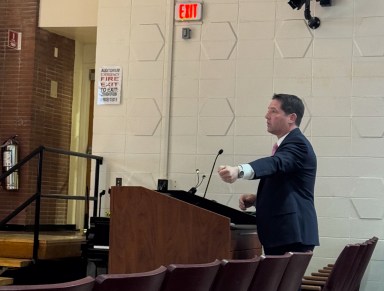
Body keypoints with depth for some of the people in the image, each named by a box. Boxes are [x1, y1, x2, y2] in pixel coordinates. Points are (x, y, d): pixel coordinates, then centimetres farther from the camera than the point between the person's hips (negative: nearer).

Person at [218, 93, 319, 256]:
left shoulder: (298, 144, -11)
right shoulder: (287, 144, 20)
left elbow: (275, 163, -33)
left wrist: (239, 171, -50)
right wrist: (256, 199, 8)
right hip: (279, 235, 10)